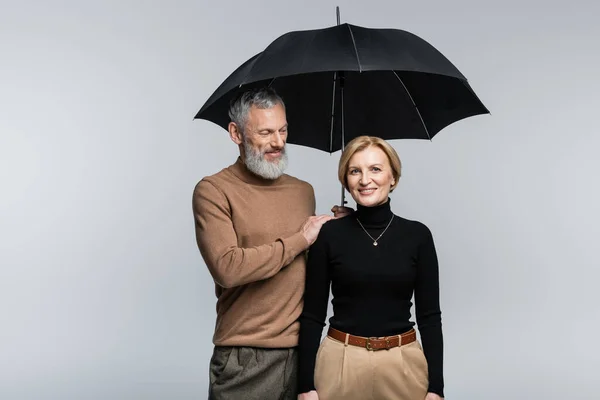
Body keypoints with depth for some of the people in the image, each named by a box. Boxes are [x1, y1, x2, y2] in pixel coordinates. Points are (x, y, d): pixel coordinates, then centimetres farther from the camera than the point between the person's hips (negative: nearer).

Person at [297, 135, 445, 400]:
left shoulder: (417, 235, -1)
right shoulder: (329, 234, -4)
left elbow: (430, 315, 0)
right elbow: (312, 314, -2)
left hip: (403, 365, 1)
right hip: (341, 364, -1)